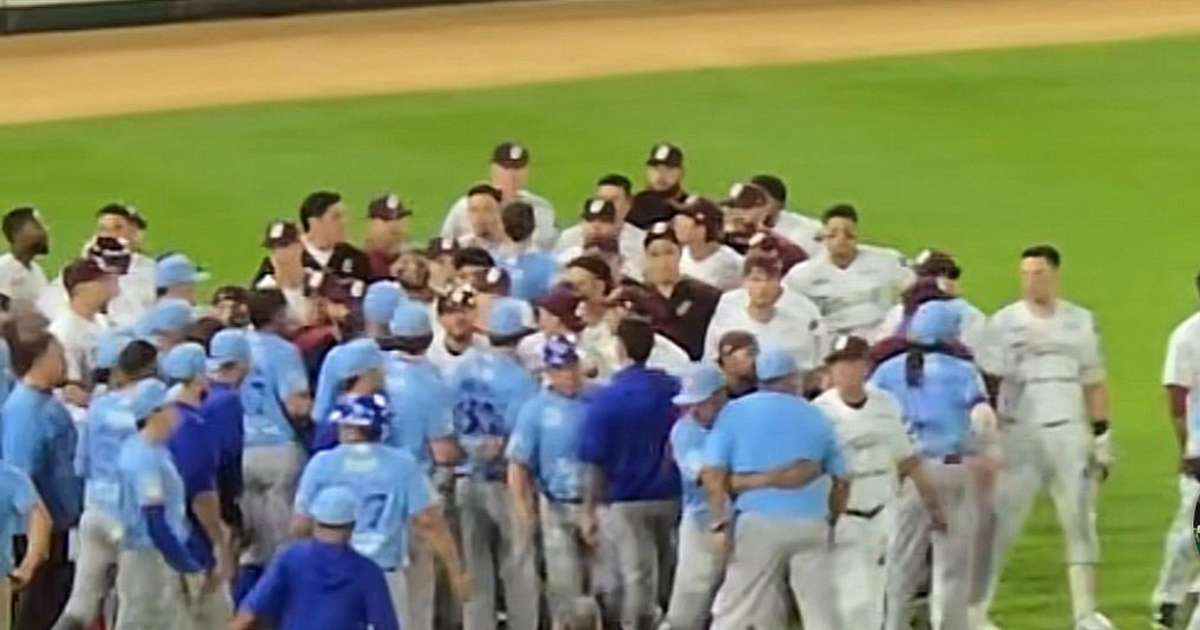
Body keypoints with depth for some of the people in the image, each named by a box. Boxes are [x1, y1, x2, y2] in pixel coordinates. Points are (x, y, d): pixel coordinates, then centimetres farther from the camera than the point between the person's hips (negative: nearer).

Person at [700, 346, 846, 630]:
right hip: (810, 522, 2)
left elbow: (713, 476, -3)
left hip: (758, 520, -2)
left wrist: (720, 525, -3)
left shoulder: (734, 412, 5)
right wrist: (832, 521, 26)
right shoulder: (816, 417, 13)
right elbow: (840, 479, 15)